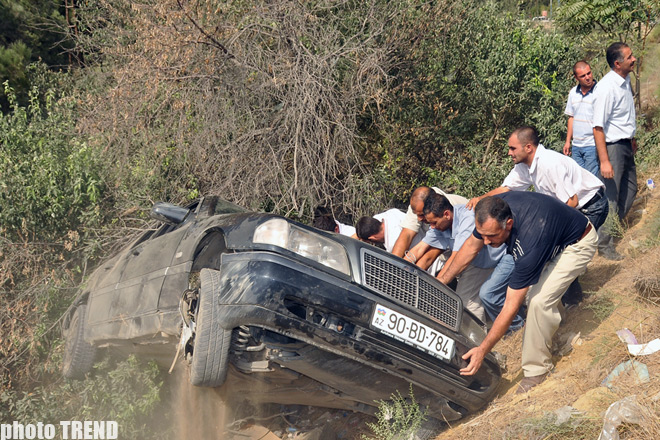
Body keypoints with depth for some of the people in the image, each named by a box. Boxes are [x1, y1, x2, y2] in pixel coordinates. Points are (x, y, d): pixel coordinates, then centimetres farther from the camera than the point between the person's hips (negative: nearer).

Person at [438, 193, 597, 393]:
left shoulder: (530, 245, -41)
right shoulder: (492, 213, -23)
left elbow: (511, 306, -34)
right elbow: (471, 246, 0)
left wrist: (482, 350, -31)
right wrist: (441, 281, 3)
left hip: (578, 243, -8)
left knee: (539, 300, -21)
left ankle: (537, 369, -6)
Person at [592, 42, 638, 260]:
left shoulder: (626, 81, 3)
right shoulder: (606, 88, -24)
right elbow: (598, 127, -24)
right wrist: (604, 161, -26)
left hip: (626, 145, 9)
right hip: (613, 146, -9)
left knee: (630, 190, 20)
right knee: (610, 196, -1)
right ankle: (604, 243, 12)